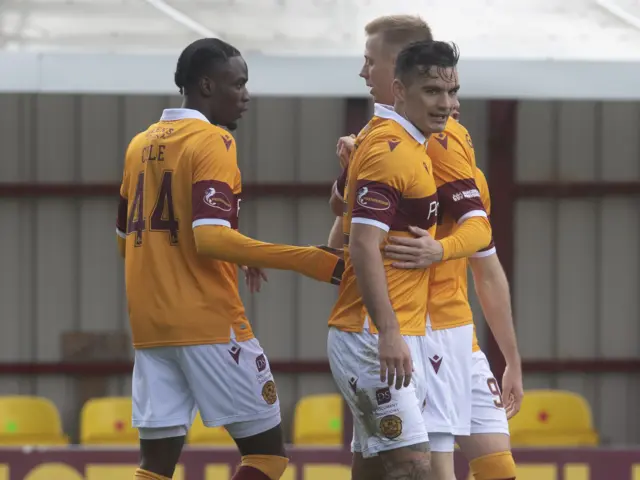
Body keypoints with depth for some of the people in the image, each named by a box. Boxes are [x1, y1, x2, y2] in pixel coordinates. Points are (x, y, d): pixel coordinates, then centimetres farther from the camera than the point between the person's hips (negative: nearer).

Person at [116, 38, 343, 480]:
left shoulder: (141, 145, 16)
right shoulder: (211, 142, -8)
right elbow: (211, 237, -20)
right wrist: (314, 262, -21)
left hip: (149, 324, 7)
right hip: (209, 323, -7)